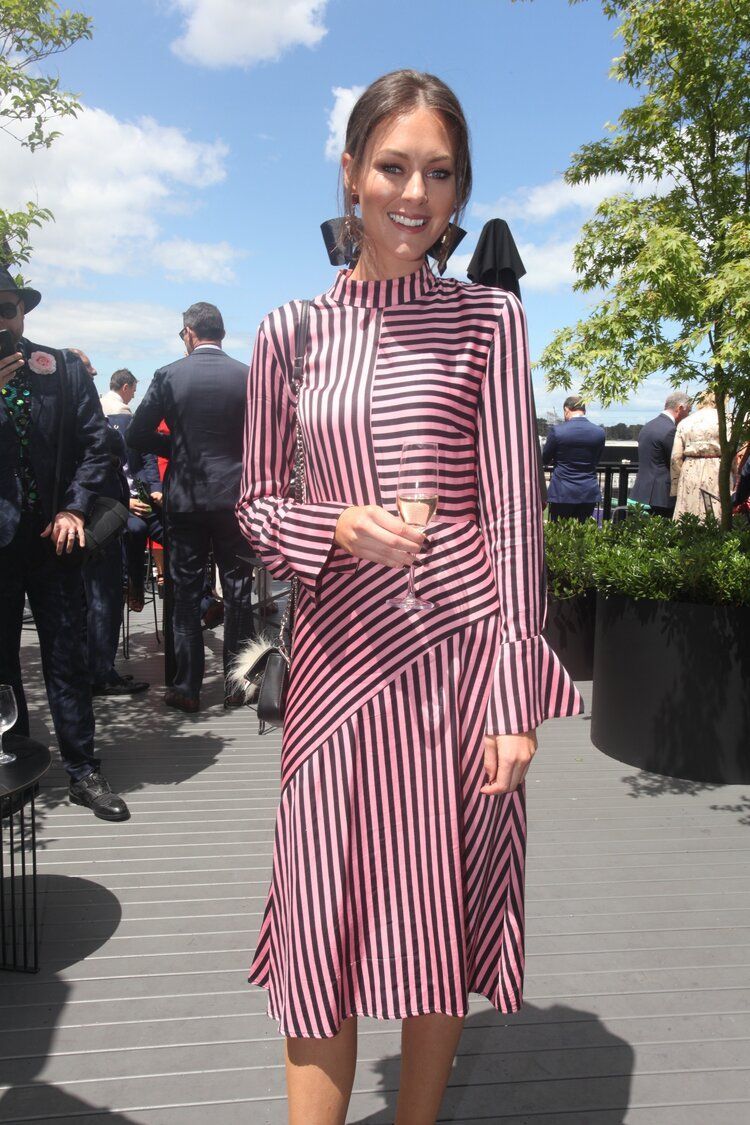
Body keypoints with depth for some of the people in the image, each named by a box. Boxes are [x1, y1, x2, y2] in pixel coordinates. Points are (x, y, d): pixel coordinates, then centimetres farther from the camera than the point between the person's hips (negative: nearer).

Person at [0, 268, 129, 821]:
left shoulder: (65, 371, 5)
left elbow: (95, 445, 4)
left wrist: (74, 509, -8)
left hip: (52, 537, 0)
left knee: (68, 659, 5)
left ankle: (83, 772, 15)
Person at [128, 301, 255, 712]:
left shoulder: (169, 376, -3)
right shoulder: (247, 376, -3)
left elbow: (137, 435, -2)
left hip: (185, 497, 0)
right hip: (234, 495, 0)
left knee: (186, 593, 7)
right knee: (238, 591, 8)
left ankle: (186, 687, 10)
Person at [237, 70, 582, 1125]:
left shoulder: (489, 319, 1)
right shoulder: (290, 331, 6)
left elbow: (514, 512, -3)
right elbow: (257, 504, 10)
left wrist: (515, 699, -8)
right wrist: (340, 527, -13)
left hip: (463, 649, -1)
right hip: (339, 651, 1)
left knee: (444, 921, 12)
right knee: (325, 927, 7)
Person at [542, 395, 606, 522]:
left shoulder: (557, 431, -10)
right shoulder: (599, 432, 0)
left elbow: (544, 460, 3)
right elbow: (595, 461, 12)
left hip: (562, 493, -3)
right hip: (589, 493, 3)